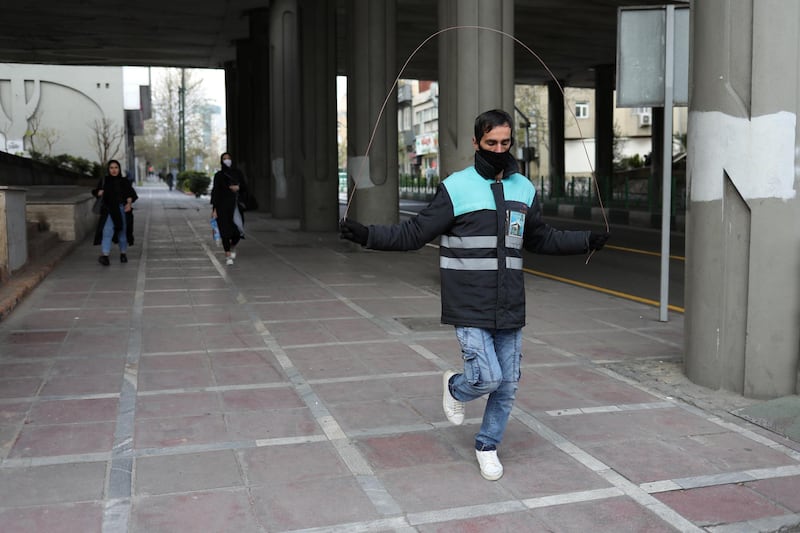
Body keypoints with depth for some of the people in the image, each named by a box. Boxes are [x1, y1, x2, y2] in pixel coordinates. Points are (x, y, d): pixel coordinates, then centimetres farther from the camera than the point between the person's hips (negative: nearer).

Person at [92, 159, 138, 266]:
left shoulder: (125, 181, 6)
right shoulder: (104, 180, 5)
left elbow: (130, 194, 0)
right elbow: (95, 192, 12)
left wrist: (129, 203, -20)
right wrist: (99, 192, -11)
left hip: (122, 210, 2)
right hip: (108, 210, -2)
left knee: (123, 232, 9)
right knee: (107, 231, -16)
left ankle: (123, 253, 27)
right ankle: (104, 255, -23)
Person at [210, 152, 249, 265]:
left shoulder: (238, 173, 10)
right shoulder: (218, 175, 3)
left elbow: (245, 188, 11)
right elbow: (215, 191, -1)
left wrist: (238, 187, -11)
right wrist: (214, 209, -8)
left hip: (236, 205, 2)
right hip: (223, 205, -2)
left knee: (239, 228, -9)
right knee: (226, 230, -7)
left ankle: (233, 247, 22)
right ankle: (228, 256, -1)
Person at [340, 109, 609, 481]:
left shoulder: (524, 190, 9)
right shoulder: (456, 188, -6)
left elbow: (541, 238, 24)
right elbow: (414, 233, -6)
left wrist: (587, 241, 18)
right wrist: (366, 235, -18)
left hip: (510, 310, 5)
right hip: (469, 309, -5)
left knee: (508, 384, 9)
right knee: (488, 378, -13)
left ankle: (488, 446, 32)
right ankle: (454, 388, 23)